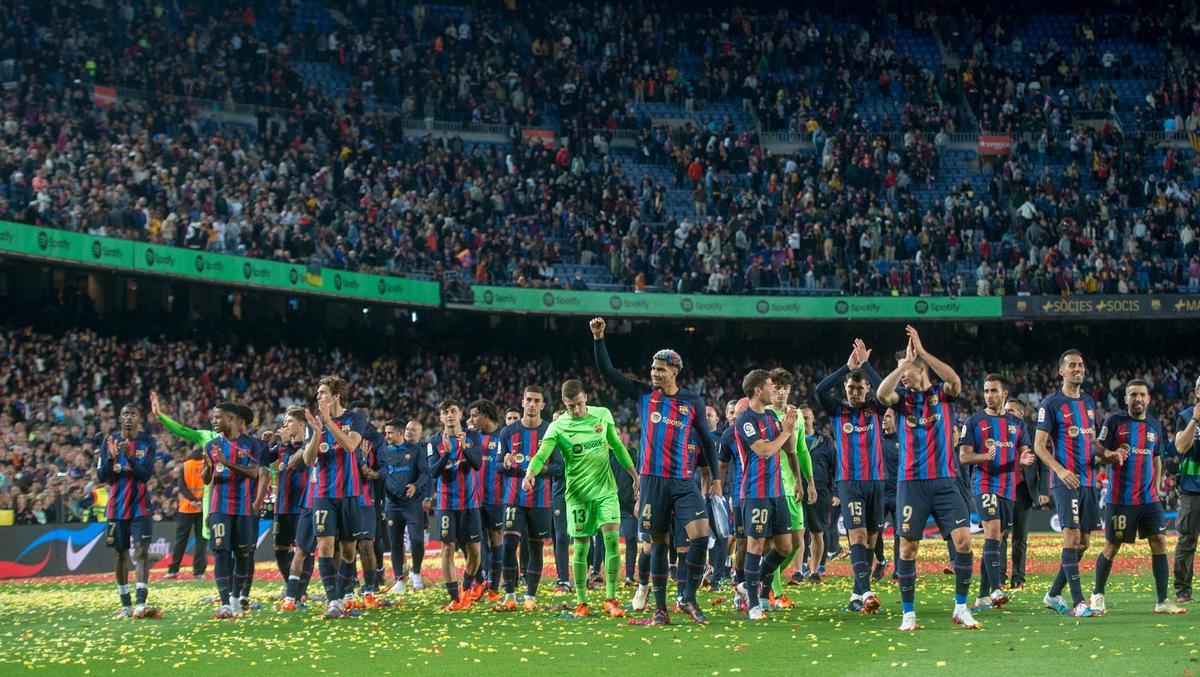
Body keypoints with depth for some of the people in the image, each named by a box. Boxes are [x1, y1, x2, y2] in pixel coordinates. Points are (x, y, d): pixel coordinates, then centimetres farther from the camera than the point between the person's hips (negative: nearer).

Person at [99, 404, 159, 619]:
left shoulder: (148, 442, -3)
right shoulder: (110, 441, 2)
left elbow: (146, 475, -11)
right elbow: (101, 477, 0)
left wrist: (130, 456, -25)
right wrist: (111, 457, -17)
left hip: (140, 506, -2)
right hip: (117, 506, 2)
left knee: (141, 550, -13)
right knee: (120, 552, 7)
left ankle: (141, 603, -21)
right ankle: (126, 605, 15)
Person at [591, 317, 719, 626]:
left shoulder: (692, 401, 6)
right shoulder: (643, 393, 6)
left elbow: (706, 440, 12)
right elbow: (607, 372, 4)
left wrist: (716, 478, 10)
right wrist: (598, 339, -6)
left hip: (683, 481, 0)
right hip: (653, 480, 0)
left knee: (701, 534, -14)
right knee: (658, 542, 5)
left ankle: (689, 599, 0)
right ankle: (660, 609, 12)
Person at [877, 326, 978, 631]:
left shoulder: (943, 394, 5)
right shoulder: (902, 397, 7)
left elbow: (955, 381, -19)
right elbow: (881, 393, -15)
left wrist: (921, 352, -24)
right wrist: (906, 362, -21)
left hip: (944, 482, 0)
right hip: (911, 483, 1)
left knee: (963, 540, -10)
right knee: (908, 547, 0)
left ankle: (961, 608, 3)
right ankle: (909, 613, 10)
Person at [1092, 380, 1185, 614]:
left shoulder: (1155, 426, 13)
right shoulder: (1115, 421, -3)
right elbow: (1098, 453, -6)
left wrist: (1157, 487, 14)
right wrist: (1112, 455, -27)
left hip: (1149, 498, 5)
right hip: (1121, 498, -4)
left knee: (1159, 543, -3)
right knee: (1112, 547, 1)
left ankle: (1162, 601, 1)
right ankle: (1097, 595, 17)